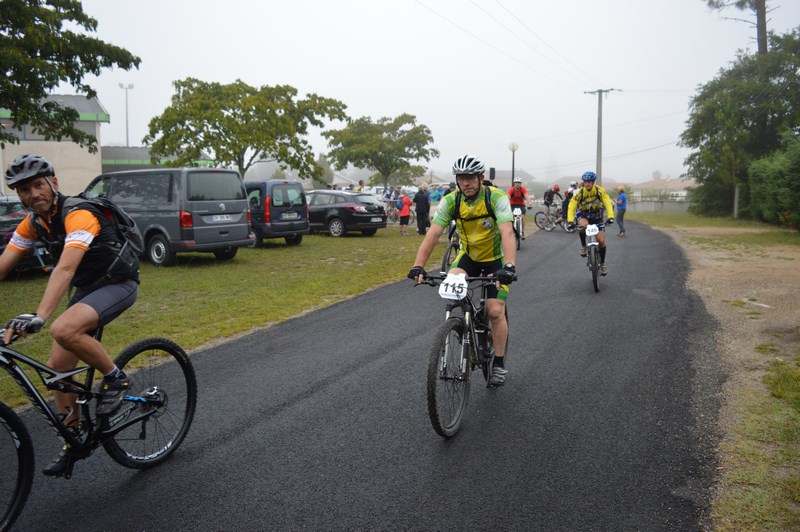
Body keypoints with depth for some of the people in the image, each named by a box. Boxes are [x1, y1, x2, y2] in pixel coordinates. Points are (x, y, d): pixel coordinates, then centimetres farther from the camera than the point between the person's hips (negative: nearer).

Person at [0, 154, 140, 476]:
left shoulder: (78, 214, -25)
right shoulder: (32, 224, 0)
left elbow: (65, 268, -38)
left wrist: (39, 316, -48)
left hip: (118, 284, -8)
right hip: (86, 289, 8)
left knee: (64, 330, -34)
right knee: (58, 368, 3)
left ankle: (115, 378, -10)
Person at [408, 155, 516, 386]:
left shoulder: (497, 198, -25)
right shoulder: (451, 201, -16)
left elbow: (507, 233, -38)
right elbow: (433, 234, -23)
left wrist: (509, 266, -53)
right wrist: (418, 266, -35)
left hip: (495, 258, -2)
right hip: (468, 255, 3)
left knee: (495, 311, -11)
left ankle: (499, 364, 7)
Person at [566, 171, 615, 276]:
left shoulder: (600, 191, -19)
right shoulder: (579, 193, -20)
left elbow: (608, 203, -26)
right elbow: (572, 207, -24)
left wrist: (611, 217, -42)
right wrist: (570, 221, -39)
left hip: (597, 217, 1)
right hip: (583, 215, -1)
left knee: (601, 241, -10)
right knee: (583, 225, -38)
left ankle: (602, 264, 9)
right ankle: (583, 246, -13)